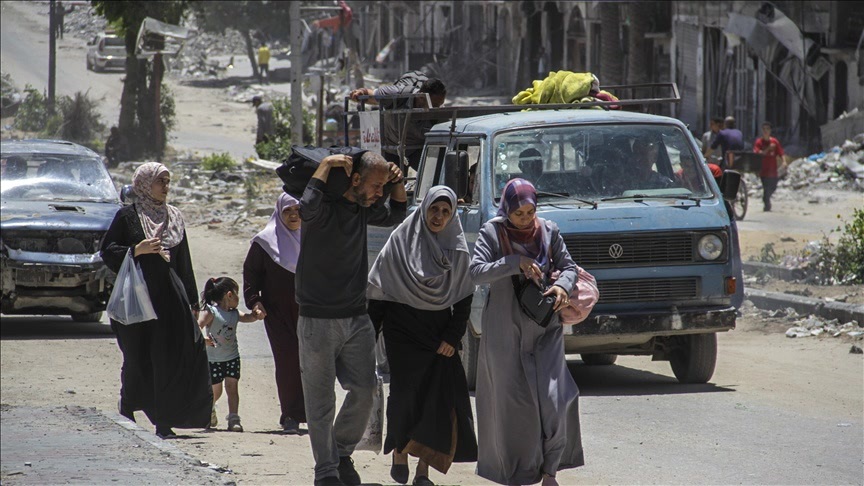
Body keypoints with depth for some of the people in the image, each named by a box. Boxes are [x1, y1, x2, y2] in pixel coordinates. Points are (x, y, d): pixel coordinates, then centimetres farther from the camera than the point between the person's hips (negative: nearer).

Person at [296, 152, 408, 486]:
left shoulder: (362, 208, 9)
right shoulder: (327, 205, -12)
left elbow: (395, 217, 30)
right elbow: (306, 209, -37)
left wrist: (398, 185, 11)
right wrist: (325, 168, -26)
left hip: (357, 318, 6)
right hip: (318, 320, -6)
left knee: (364, 391, 2)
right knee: (321, 401, -1)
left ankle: (341, 454, 22)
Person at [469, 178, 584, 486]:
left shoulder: (548, 231, 5)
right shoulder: (492, 233, -4)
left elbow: (568, 266, 10)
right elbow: (476, 272, -14)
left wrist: (563, 286, -12)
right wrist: (517, 263, -22)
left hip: (544, 327, 2)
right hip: (505, 330, -2)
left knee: (555, 397, -7)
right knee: (512, 401, 1)